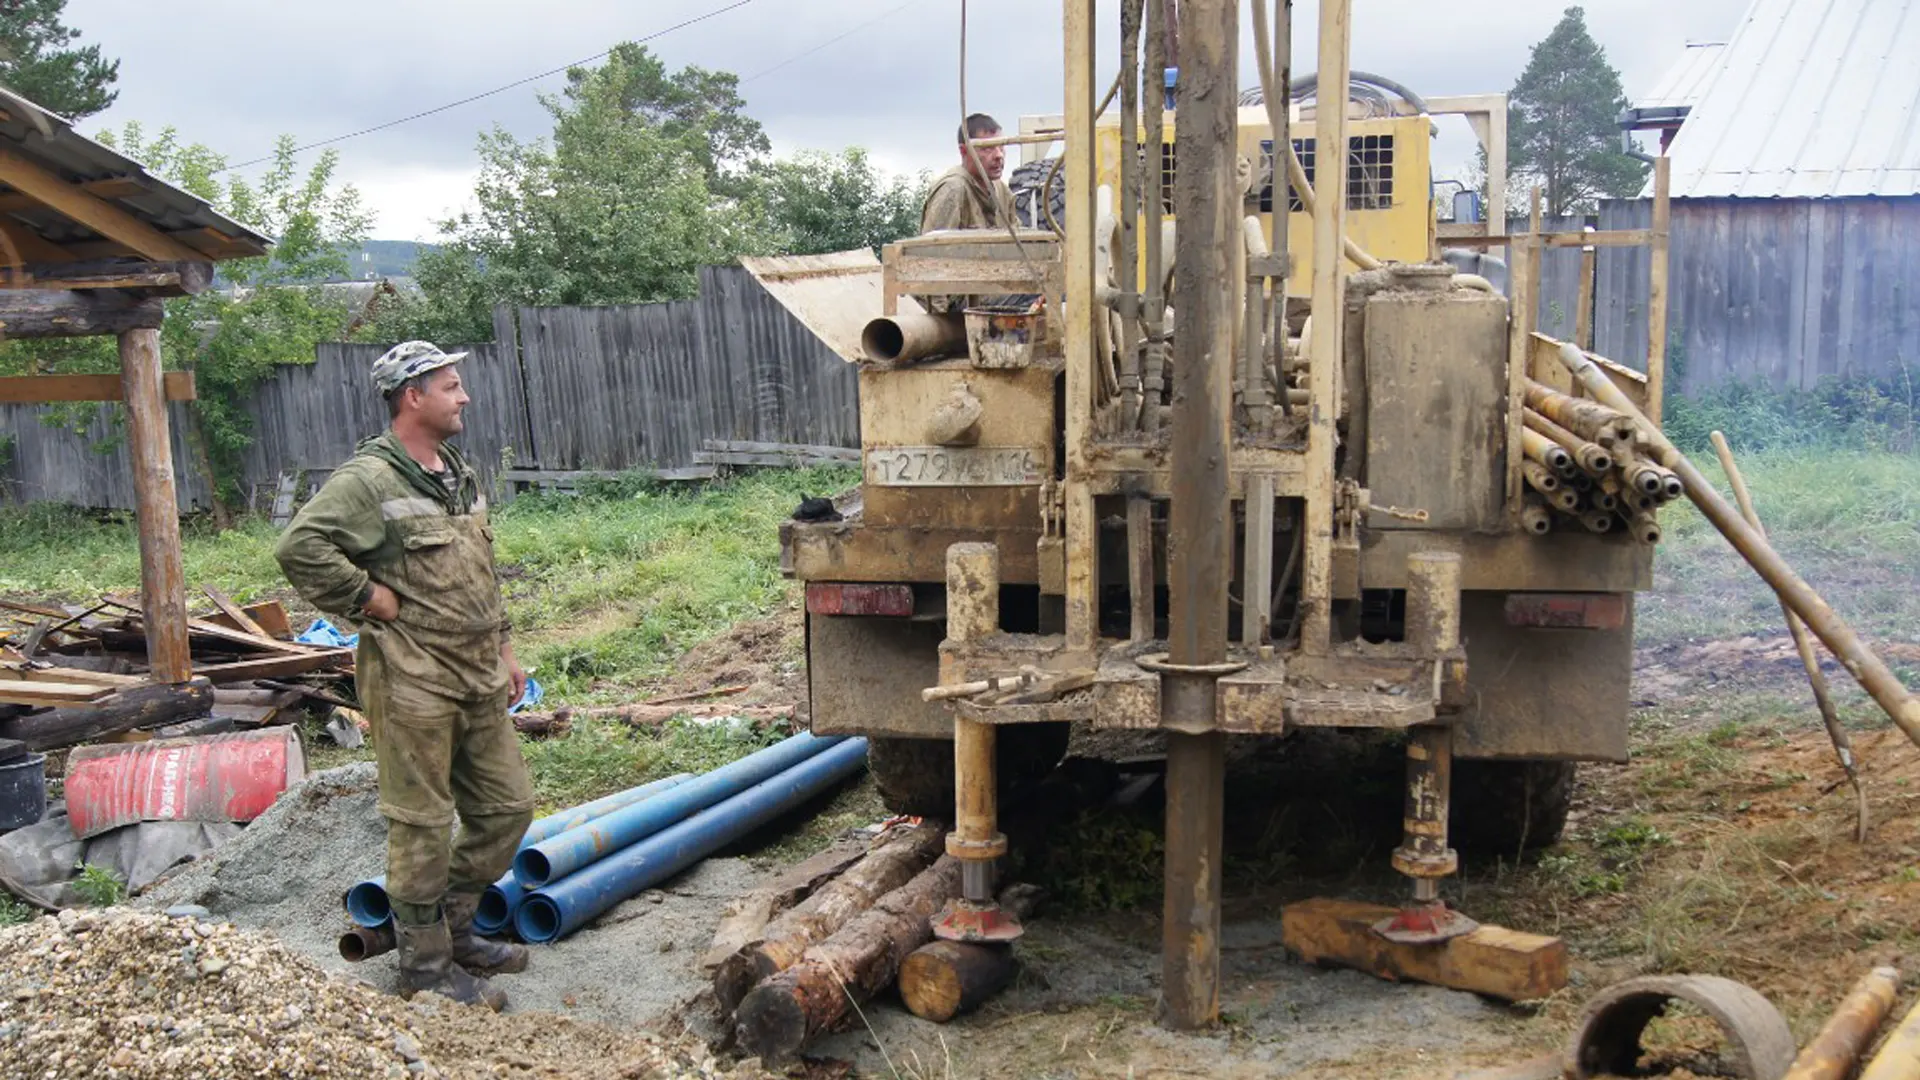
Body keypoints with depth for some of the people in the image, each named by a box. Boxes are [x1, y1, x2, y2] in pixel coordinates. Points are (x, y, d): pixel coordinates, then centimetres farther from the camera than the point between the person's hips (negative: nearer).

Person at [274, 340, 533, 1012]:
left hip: (477, 679, 9)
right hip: (412, 683, -9)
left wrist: (504, 650, 22)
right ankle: (426, 964, 15)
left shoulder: (459, 475, 15)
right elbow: (299, 547, -25)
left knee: (507, 807, 14)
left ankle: (453, 927, 30)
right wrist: (373, 598, -19)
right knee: (423, 827, 1)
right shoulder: (369, 480, -13)